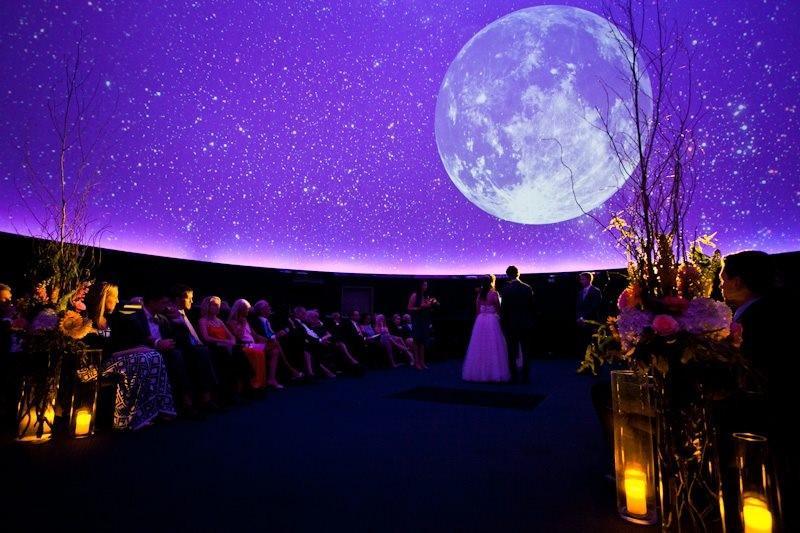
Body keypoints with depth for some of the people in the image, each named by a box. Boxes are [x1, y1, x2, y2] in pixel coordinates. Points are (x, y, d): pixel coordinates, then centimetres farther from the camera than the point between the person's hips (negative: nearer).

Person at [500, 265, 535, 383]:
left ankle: (514, 377, 9)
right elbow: (532, 307, 2)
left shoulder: (506, 290, -10)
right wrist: (530, 321, 11)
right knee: (525, 351, 10)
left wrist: (503, 324, 2)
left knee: (512, 352, 5)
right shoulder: (528, 288, -1)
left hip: (511, 324, -3)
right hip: (526, 324, 3)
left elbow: (503, 309, -8)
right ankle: (525, 377, 14)